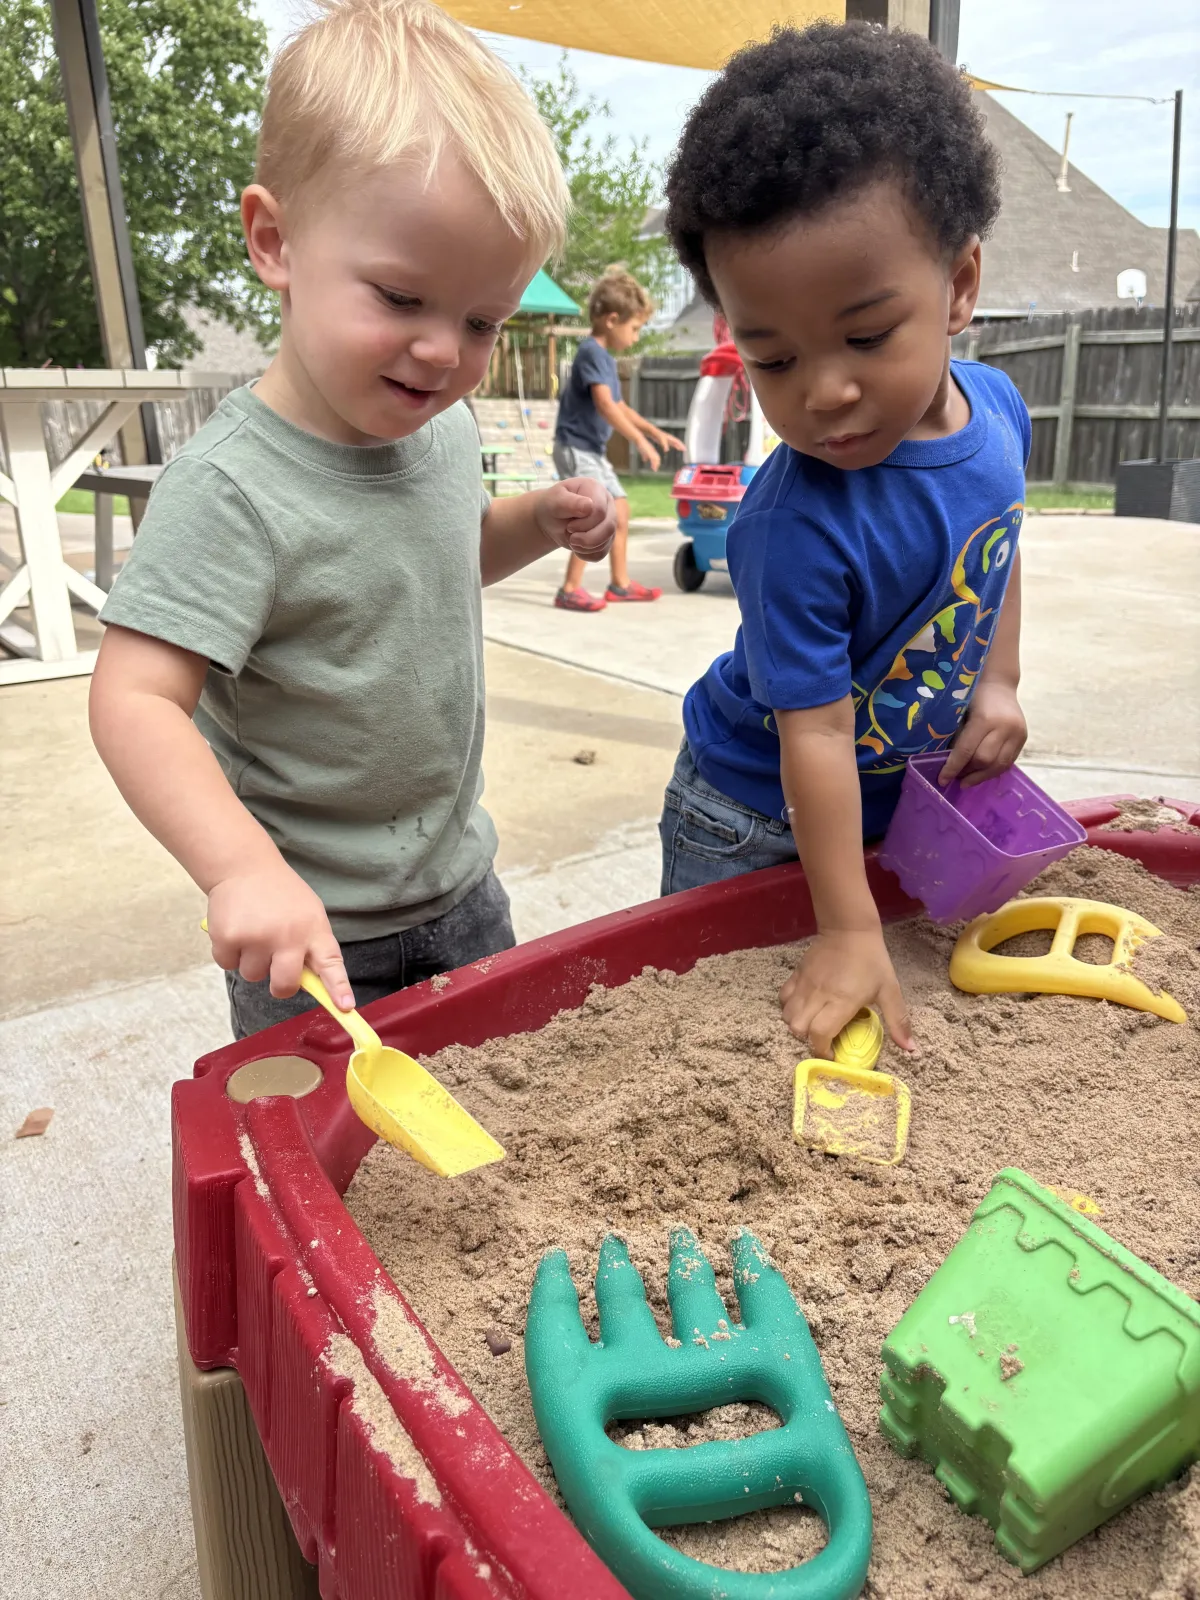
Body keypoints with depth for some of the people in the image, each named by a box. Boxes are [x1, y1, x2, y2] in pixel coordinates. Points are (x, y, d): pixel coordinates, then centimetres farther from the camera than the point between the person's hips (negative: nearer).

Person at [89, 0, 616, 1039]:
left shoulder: (444, 427, -3)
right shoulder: (233, 486, -26)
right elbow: (135, 699, -28)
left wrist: (544, 522, -2)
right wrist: (245, 869, -42)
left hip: (461, 884, 7)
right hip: (311, 927, -7)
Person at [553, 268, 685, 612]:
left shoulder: (606, 358, 15)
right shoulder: (592, 352, -16)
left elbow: (620, 407, 25)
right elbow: (605, 405, -27)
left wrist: (656, 432, 19)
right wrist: (641, 441, -27)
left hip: (593, 450, 10)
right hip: (576, 446, -10)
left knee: (620, 510, 15)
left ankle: (620, 583, 24)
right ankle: (570, 589, -14)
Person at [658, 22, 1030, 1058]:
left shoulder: (995, 407, -12)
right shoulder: (798, 531, -35)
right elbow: (814, 735, -31)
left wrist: (999, 682, -2)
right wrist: (849, 931, -26)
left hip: (906, 792, 6)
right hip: (754, 826, -6)